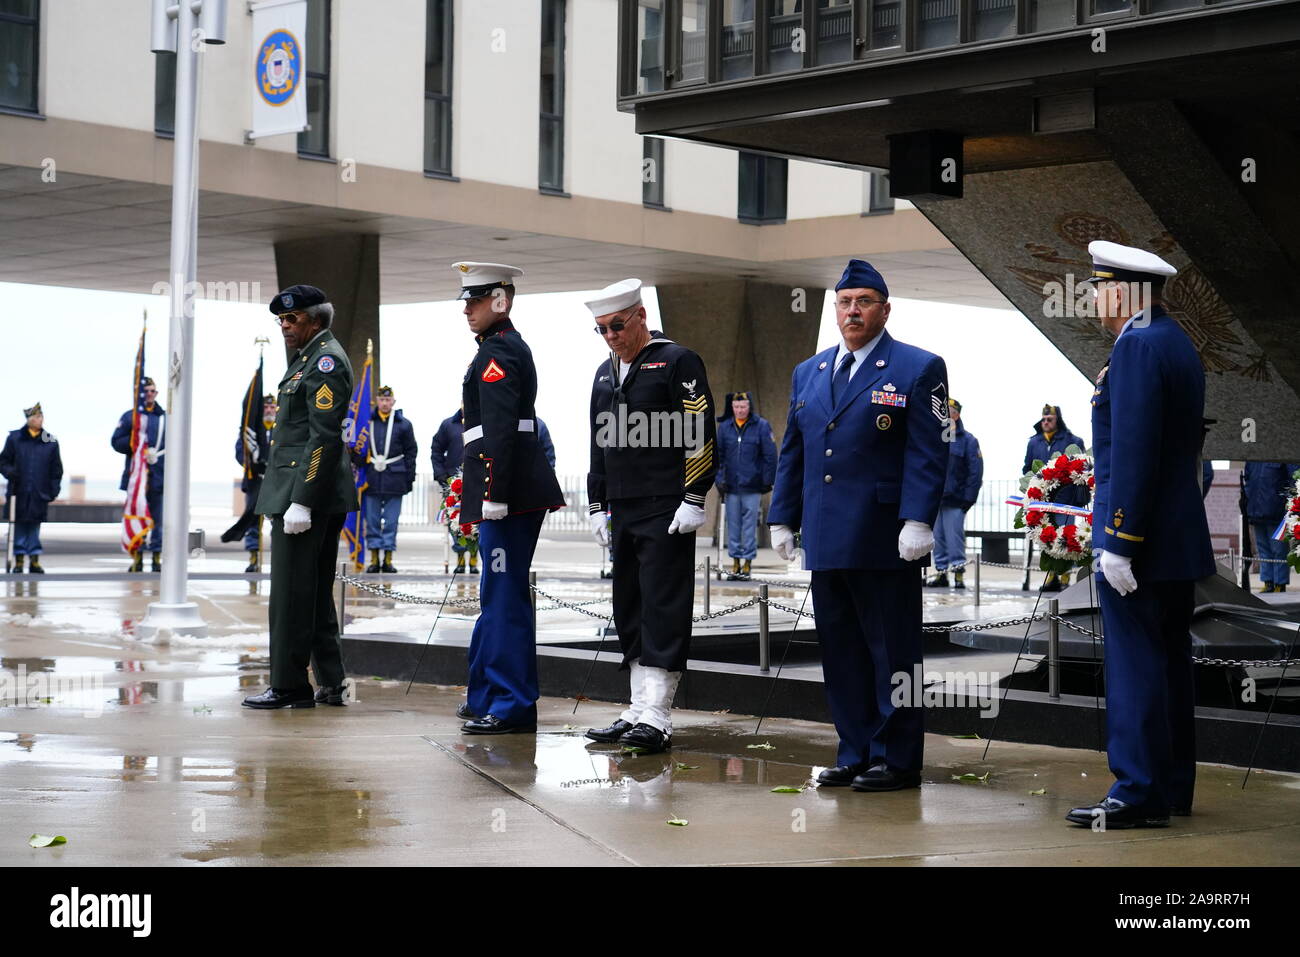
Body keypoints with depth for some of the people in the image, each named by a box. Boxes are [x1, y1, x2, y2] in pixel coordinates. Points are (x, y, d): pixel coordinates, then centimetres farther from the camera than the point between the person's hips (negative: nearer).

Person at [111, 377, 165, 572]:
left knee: (158, 519, 1)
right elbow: (117, 442, 3)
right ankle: (137, 558, 4)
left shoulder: (165, 417, 11)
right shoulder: (130, 416, 8)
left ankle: (157, 557, 6)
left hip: (159, 475, 1)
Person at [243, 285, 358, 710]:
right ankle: (330, 684, 17)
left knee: (291, 594, -5)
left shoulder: (326, 361, -13)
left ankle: (289, 686, 0)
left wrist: (301, 501, -23)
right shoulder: (311, 357, 20)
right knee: (316, 592, 13)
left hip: (307, 492, -11)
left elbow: (324, 437, -20)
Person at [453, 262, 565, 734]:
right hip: (517, 488, 11)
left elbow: (499, 429, -21)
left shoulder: (498, 353, -12)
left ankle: (512, 706, -4)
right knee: (497, 593, 16)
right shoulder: (510, 346, 20)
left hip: (507, 489, -11)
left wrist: (493, 495, -24)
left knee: (505, 594, -7)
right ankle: (487, 697, 25)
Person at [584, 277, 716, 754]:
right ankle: (639, 712, 15)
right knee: (630, 612, 9)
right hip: (624, 514, 8)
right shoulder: (605, 373, 17)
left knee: (663, 611, -8)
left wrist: (693, 500, -15)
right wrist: (597, 505, 18)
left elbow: (701, 435, -10)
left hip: (667, 513, -8)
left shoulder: (678, 362, -6)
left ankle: (656, 719, -10)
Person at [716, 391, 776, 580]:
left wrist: (767, 481, -3)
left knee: (750, 525, 0)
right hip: (731, 485, 3)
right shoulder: (725, 427, 6)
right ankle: (735, 562, 15)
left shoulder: (761, 426, -2)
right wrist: (720, 480, 3)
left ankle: (747, 563, 6)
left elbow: (770, 456, 0)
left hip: (752, 486, -3)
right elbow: (718, 455, 11)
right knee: (733, 524, 7)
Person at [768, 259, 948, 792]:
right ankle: (855, 754, 18)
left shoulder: (917, 369, -2)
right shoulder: (808, 373, 16)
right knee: (840, 650, 9)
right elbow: (792, 453, 19)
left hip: (884, 543, -6)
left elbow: (927, 454, -8)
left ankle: (896, 759, 8)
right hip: (826, 542, 6)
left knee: (892, 652, 0)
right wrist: (782, 518, 13)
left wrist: (917, 522, -17)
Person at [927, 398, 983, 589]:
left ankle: (958, 572, -1)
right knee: (938, 537, 7)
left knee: (954, 537, -6)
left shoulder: (967, 440, 0)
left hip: (954, 500, -4)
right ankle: (941, 571, 14)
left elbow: (975, 472, -4)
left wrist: (968, 498, -10)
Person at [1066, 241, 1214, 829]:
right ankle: (1172, 790, 21)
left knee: (1134, 667, -7)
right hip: (1179, 536, 10)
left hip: (1139, 540, -10)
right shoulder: (1177, 344, 16)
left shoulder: (1137, 346, -16)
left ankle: (1138, 795, -5)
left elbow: (1132, 453, -22)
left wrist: (1119, 543, -21)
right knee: (1168, 664, 14)